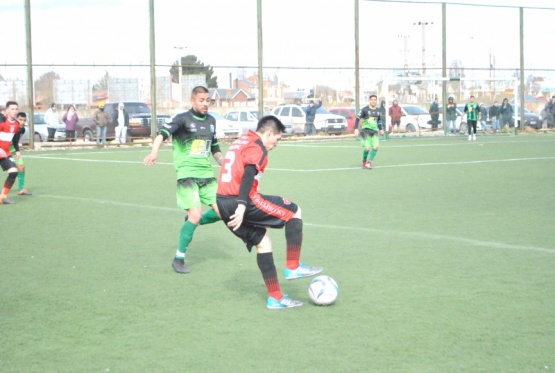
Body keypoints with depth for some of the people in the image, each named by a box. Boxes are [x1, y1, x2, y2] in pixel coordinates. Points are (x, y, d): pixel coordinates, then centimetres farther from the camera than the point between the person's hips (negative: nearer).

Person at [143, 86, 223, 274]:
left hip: (207, 174, 6)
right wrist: (154, 152, -41)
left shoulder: (211, 121, 14)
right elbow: (163, 133, -23)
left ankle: (192, 222, 24)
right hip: (187, 173, -6)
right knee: (196, 214, -17)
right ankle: (179, 259, -1)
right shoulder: (182, 119, -6)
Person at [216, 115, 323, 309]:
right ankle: (293, 267, 4)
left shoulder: (240, 141, 22)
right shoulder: (257, 147, -7)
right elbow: (248, 175, -22)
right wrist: (242, 205, -32)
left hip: (223, 202, 9)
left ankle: (275, 298, 15)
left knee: (261, 241, 17)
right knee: (294, 212, 3)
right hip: (241, 202, -9)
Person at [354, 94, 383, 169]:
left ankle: (369, 162, -6)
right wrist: (356, 129, -13)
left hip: (374, 131, 5)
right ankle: (364, 162, 12)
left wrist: (381, 129, 24)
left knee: (376, 146, -14)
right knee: (367, 148, -13)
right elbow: (358, 119, -5)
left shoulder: (378, 110, 10)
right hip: (366, 130, -5)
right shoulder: (365, 109, -6)